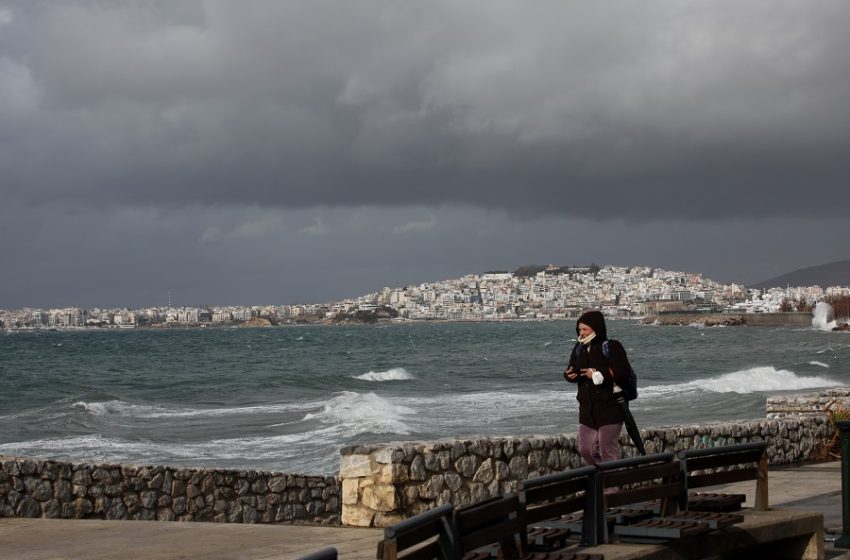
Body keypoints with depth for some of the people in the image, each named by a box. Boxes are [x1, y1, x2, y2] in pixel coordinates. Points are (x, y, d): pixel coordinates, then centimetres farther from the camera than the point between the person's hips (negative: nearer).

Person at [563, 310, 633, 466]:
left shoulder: (611, 347, -10)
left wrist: (599, 374, -23)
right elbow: (573, 370, 19)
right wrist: (569, 375, -5)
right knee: (585, 450, 10)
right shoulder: (579, 349, 11)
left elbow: (623, 372, -18)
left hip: (609, 408, -7)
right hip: (587, 408, 7)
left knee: (608, 452, -7)